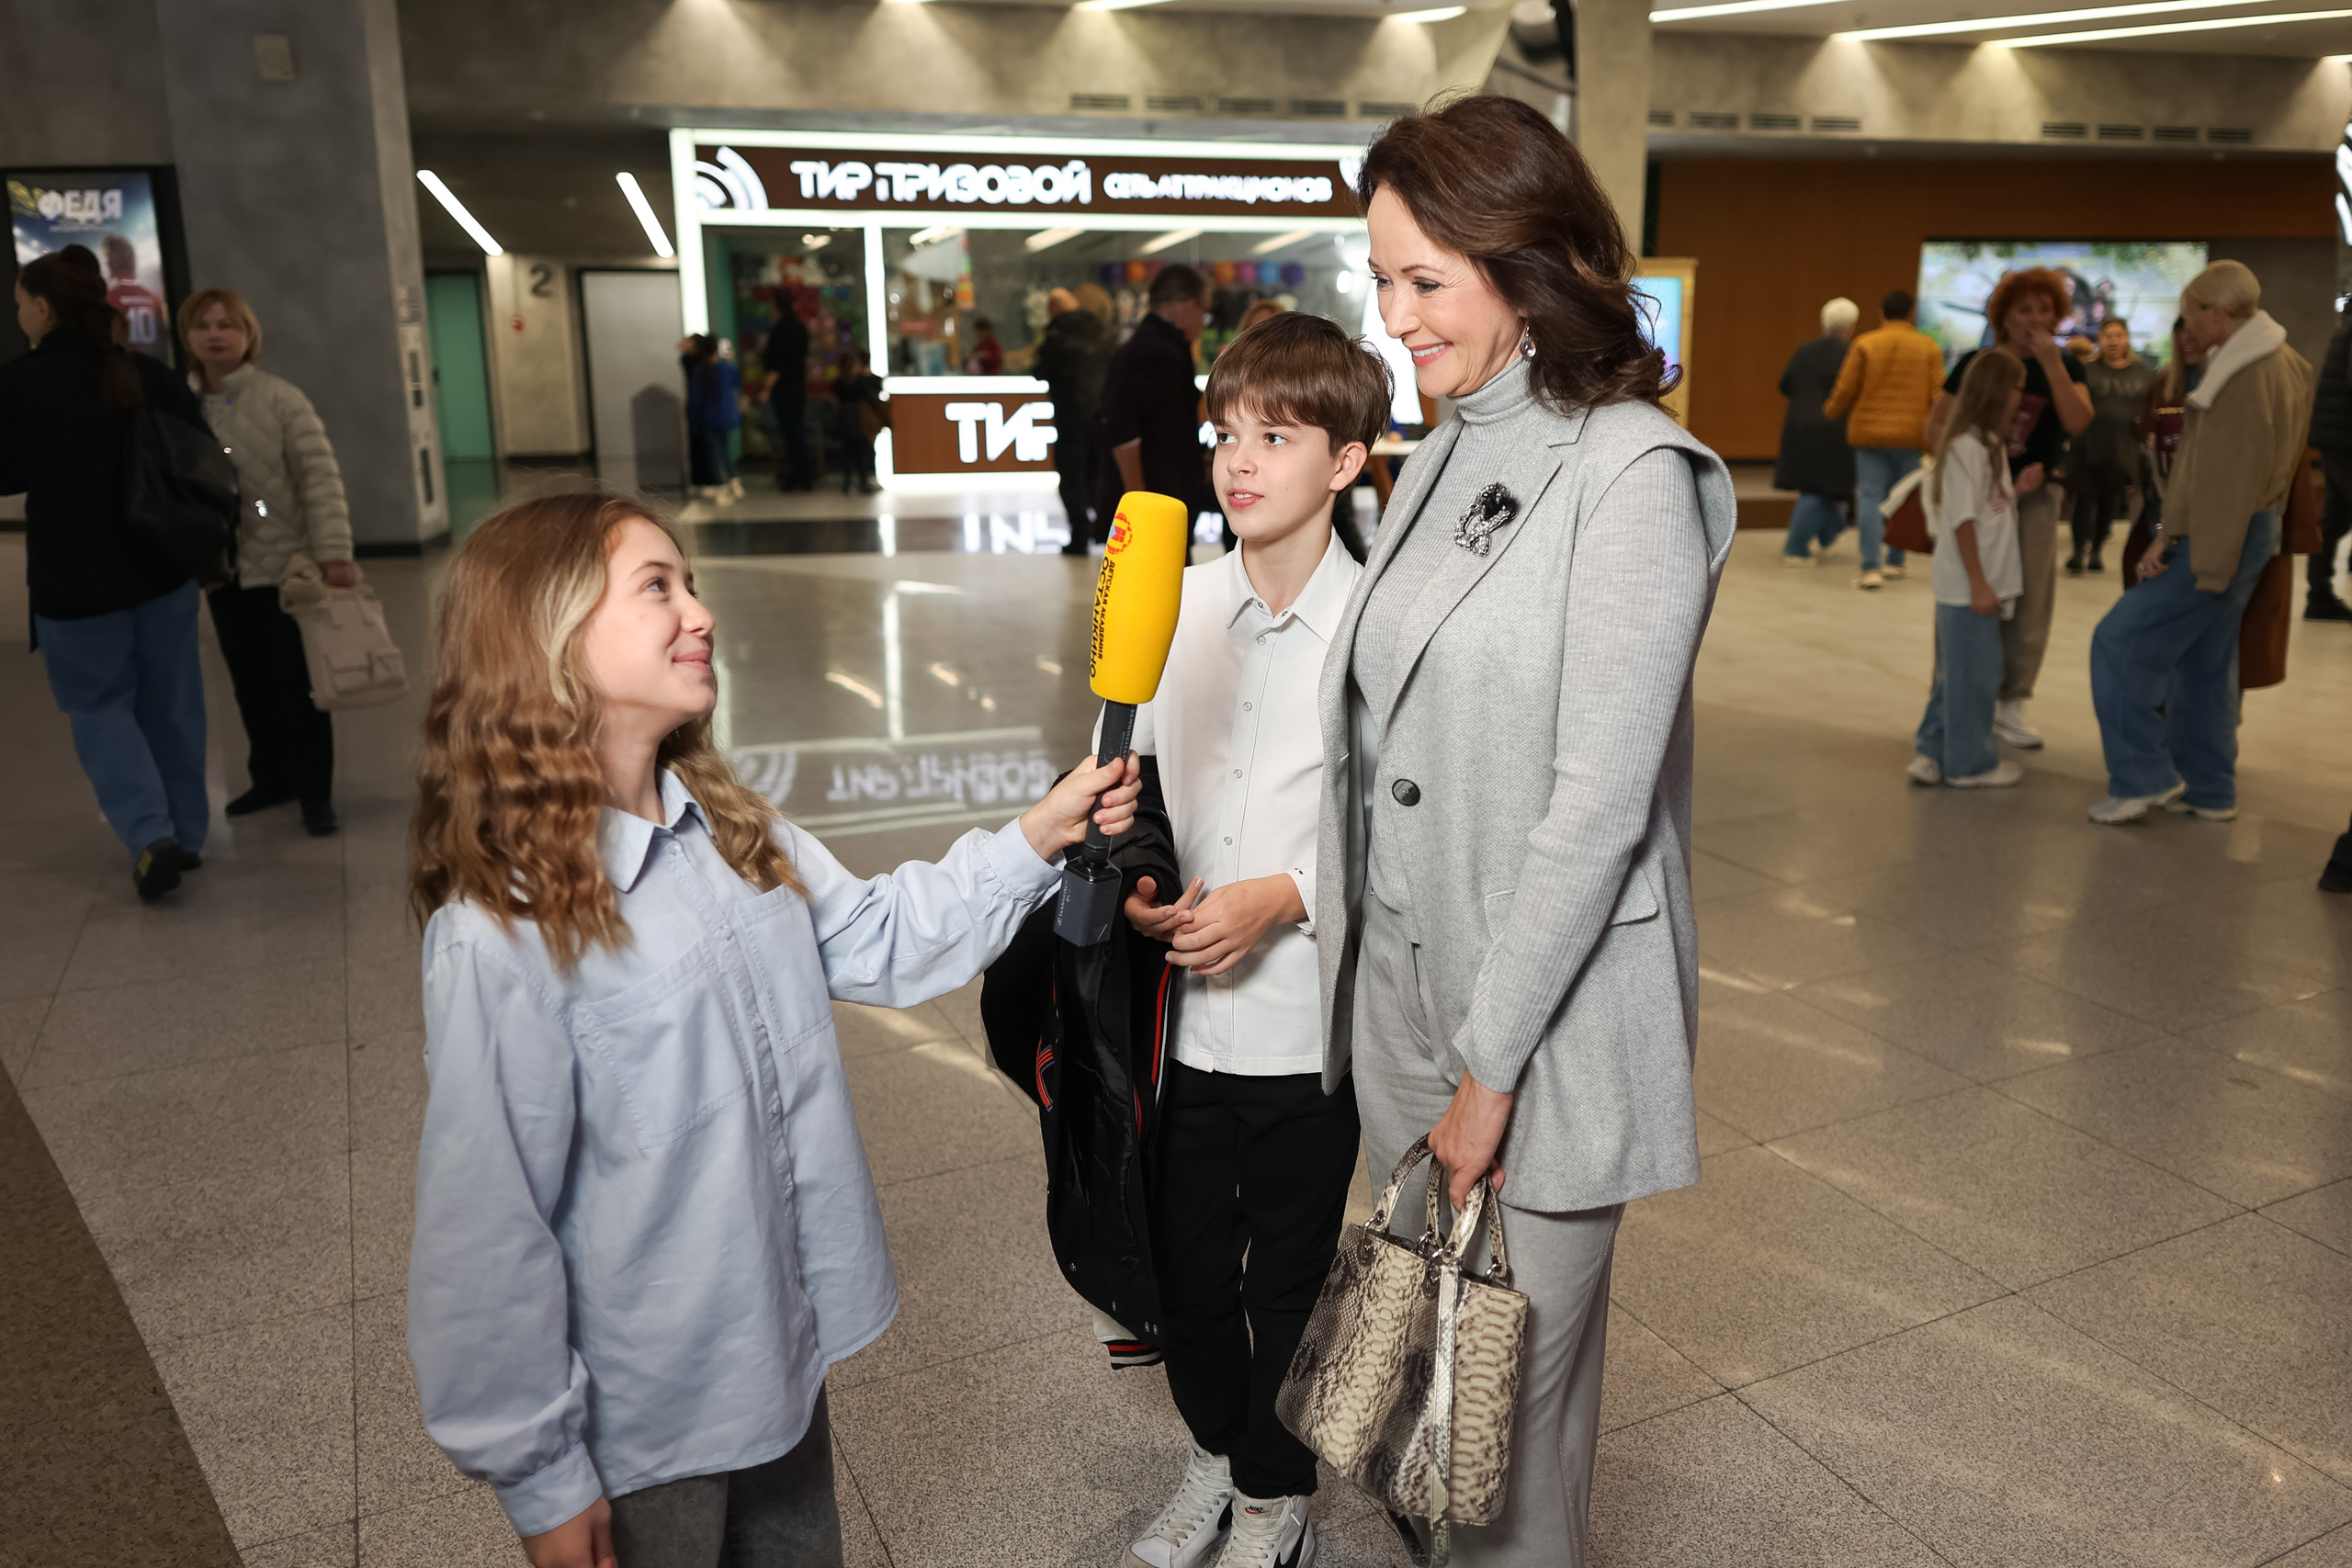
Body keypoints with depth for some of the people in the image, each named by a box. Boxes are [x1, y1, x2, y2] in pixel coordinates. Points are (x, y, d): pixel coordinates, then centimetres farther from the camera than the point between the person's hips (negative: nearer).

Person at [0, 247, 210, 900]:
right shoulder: (150, 374, -4)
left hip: (73, 578, -3)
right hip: (163, 569, 3)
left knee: (101, 707, 10)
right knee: (170, 703, 15)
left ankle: (149, 834, -6)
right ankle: (186, 834, 23)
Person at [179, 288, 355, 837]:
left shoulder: (281, 399, -9)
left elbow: (320, 477, -14)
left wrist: (333, 552, -22)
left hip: (283, 564, -5)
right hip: (222, 570, 5)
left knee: (296, 682, 0)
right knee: (249, 682, 13)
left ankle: (315, 791, 10)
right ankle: (271, 777, 29)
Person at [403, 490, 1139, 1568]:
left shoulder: (728, 832, -1)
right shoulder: (501, 932, -26)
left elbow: (874, 938, 10)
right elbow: (486, 1228, -22)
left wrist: (1037, 836, 0)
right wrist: (540, 1478, -14)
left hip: (784, 1350, 7)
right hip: (641, 1420, -7)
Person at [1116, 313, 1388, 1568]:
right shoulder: (1178, 605, -1)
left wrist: (1283, 896, -21)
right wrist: (1135, 883, -7)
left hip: (1306, 1020, -4)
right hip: (1185, 1010, 4)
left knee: (1285, 1279, 14)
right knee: (1185, 1261, 20)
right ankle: (1212, 1458, 47)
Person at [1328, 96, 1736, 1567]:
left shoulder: (1634, 476, -15)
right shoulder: (1445, 461, 8)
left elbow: (1597, 804, -18)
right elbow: (1386, 750, 8)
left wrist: (1491, 1062, -15)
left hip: (1548, 1009, -7)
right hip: (1403, 988, 7)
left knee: (1516, 1371, 11)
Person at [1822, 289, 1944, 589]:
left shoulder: (1865, 344, -3)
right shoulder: (1928, 347, 2)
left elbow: (1845, 390, -2)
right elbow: (1937, 394, -1)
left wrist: (1831, 411, 17)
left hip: (1870, 432, -2)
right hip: (1910, 436, 2)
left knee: (1870, 497, -4)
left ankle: (1870, 568, -14)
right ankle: (1896, 562, 23)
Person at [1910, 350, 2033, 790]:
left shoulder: (1990, 444, 13)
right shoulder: (1967, 446, -16)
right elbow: (1962, 520, -18)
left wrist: (2018, 488, 6)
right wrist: (1978, 584, -18)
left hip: (1980, 584, 10)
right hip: (1968, 586, -10)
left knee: (1958, 673, 15)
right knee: (1973, 675, 1)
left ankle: (1934, 753, 22)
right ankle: (1971, 763, 11)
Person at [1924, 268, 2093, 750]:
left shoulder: (2065, 366, 4)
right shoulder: (1976, 363, 2)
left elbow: (2077, 422, -13)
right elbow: (1935, 424, 4)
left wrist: (2051, 362, -18)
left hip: (2036, 494, 1)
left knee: (2030, 601, 0)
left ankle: (2011, 705, 8)